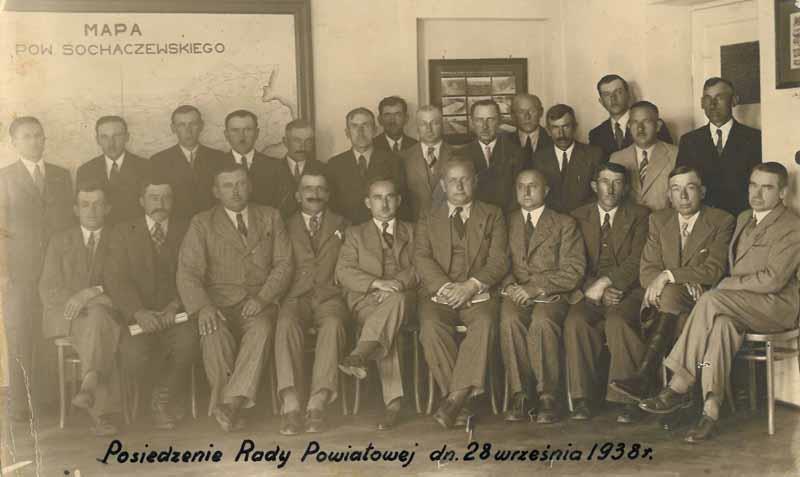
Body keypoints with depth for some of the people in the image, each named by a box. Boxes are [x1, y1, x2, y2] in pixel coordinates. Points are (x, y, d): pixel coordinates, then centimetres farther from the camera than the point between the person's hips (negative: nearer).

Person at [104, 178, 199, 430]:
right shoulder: (123, 233, 10)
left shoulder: (187, 231, 11)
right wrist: (139, 312, -19)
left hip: (174, 313, 0)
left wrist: (175, 305, -18)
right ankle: (172, 392, 8)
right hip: (137, 315, 0)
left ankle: (163, 399, -3)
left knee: (188, 341, -32)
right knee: (134, 354, -29)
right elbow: (115, 279, -2)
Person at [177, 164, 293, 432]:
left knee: (261, 329, -34)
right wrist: (202, 306, -21)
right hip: (219, 302, 0)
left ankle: (233, 401, -38)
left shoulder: (270, 218, 15)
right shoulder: (202, 224, 11)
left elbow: (283, 264, 7)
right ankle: (230, 410, -24)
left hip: (260, 301, 0)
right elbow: (188, 272, -1)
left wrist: (262, 298, -11)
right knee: (214, 334, -33)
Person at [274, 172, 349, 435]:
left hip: (330, 295, 0)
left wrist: (340, 285, -2)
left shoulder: (341, 225, 22)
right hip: (297, 295, 1)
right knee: (286, 323, -34)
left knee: (333, 324, -35)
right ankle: (292, 406, -40)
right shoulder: (287, 227, 22)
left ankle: (317, 405, -41)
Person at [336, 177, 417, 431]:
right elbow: (343, 271, 4)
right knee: (390, 329, -36)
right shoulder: (355, 234, 21)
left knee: (395, 300, -41)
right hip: (366, 298, 0)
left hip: (403, 295, 0)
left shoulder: (411, 232, 24)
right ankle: (393, 401, -44)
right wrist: (376, 283, -15)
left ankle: (359, 355, -51)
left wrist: (397, 283, -15)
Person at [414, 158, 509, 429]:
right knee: (431, 326, -31)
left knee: (485, 323, -34)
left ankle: (456, 398, -35)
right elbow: (422, 260, 4)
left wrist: (471, 286, -14)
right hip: (438, 294, 1)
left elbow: (499, 261, 4)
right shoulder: (428, 221, 21)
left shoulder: (492, 216, 16)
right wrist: (446, 287, -14)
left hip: (479, 294, -1)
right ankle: (459, 401, -25)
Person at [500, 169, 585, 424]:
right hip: (517, 294, 2)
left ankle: (547, 397, -27)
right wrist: (510, 285, -9)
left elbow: (574, 270, 1)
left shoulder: (565, 224, 13)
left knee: (542, 322, -36)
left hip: (552, 295, -2)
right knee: (509, 321, -33)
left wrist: (535, 288, -12)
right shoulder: (507, 223, 22)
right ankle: (518, 395, -27)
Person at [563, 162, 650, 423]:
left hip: (628, 292, -2)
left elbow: (637, 262, -3)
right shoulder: (579, 217, 16)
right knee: (574, 321, -29)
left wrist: (604, 283, -14)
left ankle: (627, 398, -26)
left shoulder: (640, 216, 9)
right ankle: (581, 399, -22)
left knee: (617, 321, -34)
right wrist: (597, 291, -8)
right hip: (590, 293, 2)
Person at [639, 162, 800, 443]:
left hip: (776, 307, -7)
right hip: (742, 305, 7)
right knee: (722, 324, -29)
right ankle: (711, 411, -35)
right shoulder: (744, 219, 20)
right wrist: (727, 287, 2)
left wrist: (727, 285, -13)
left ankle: (679, 386, -27)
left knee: (710, 301, -31)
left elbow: (773, 279, -17)